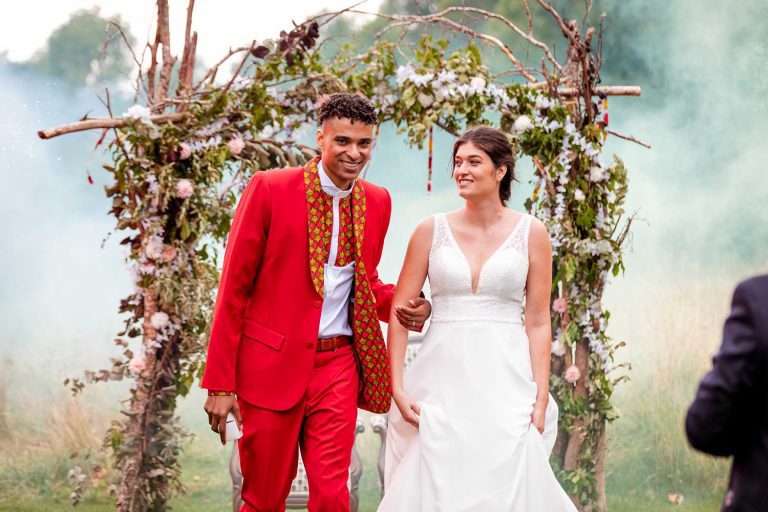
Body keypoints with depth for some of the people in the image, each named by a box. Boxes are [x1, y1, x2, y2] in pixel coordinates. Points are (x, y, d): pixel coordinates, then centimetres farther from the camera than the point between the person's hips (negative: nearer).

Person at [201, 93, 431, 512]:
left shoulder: (377, 202, 7)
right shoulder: (269, 189, -7)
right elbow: (234, 289, -6)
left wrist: (401, 305, -1)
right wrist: (220, 383, -9)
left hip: (337, 366, 3)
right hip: (271, 366, -3)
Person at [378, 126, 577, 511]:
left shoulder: (531, 233, 3)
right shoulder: (432, 230, 4)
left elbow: (538, 323, 2)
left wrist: (541, 399, -5)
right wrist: (396, 388, -5)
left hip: (505, 380, -1)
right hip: (442, 380, 1)